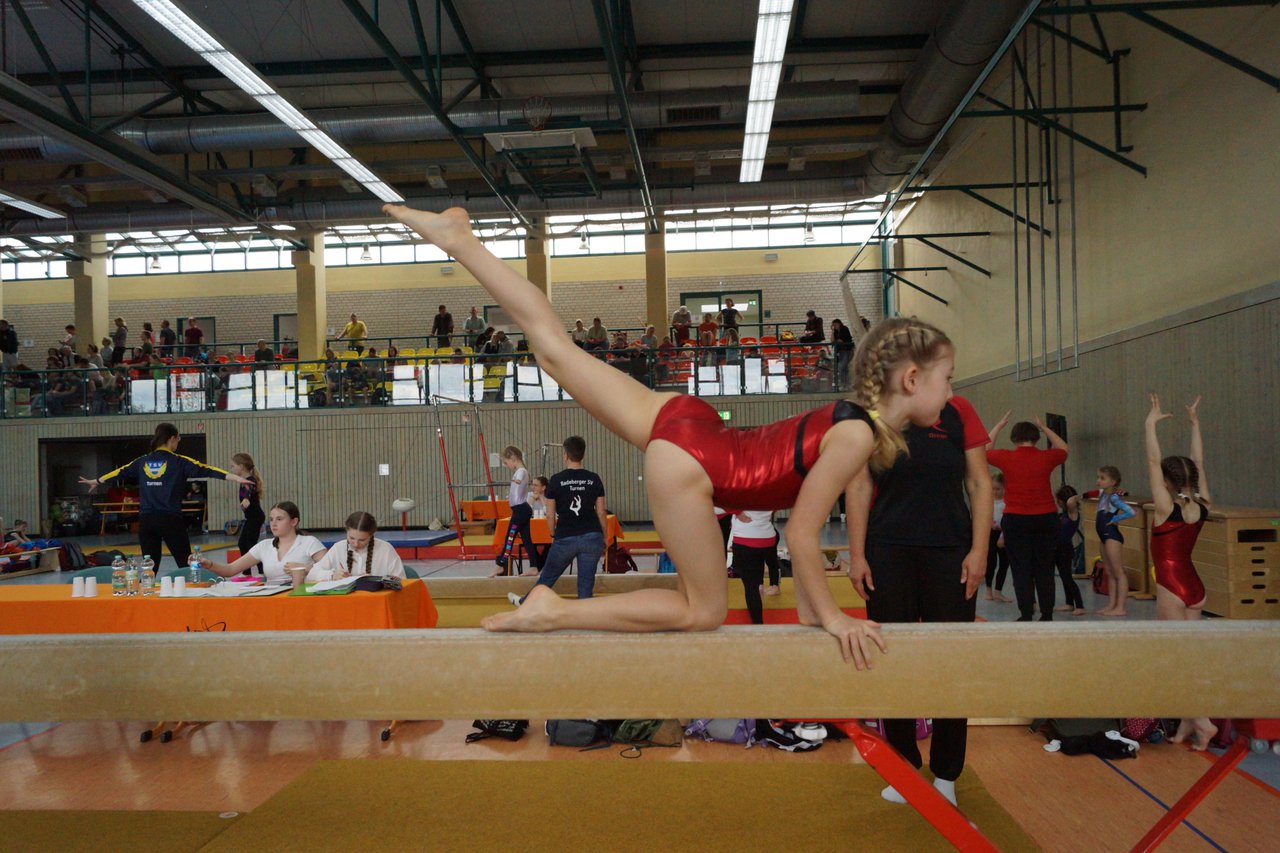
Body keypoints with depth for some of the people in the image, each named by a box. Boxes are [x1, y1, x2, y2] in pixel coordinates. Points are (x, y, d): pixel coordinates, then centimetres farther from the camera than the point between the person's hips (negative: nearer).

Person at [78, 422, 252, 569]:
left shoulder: (142, 462, 10)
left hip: (146, 520, 5)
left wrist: (96, 481, 42)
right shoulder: (179, 462, -4)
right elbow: (205, 470, -12)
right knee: (186, 564, -1)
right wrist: (237, 478, -18)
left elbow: (120, 472, 24)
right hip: (170, 519, -5)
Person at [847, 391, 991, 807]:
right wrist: (857, 554, -3)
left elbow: (979, 482, 1)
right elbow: (860, 487, 1)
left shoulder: (957, 411, 0)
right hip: (888, 552, 0)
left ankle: (945, 774, 22)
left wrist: (979, 550, -5)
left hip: (950, 553, 0)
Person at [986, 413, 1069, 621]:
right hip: (1046, 518, 2)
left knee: (1021, 569, 2)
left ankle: (1026, 616, 1)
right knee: (1044, 569, 9)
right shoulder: (1046, 458, -2)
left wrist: (999, 425, 22)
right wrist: (1043, 427, 25)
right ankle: (1047, 616, 12)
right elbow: (1063, 448, 22)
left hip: (1016, 520, -2)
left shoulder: (1007, 458, -5)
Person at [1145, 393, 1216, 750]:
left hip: (1171, 588, -6)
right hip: (1195, 587, 7)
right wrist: (1195, 423, 15)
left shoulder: (1167, 508, -15)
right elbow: (1198, 464, 10)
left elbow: (1153, 462, -16)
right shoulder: (1202, 507, 0)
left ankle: (1202, 720, -7)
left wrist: (1151, 424, -12)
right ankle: (1187, 724, 14)